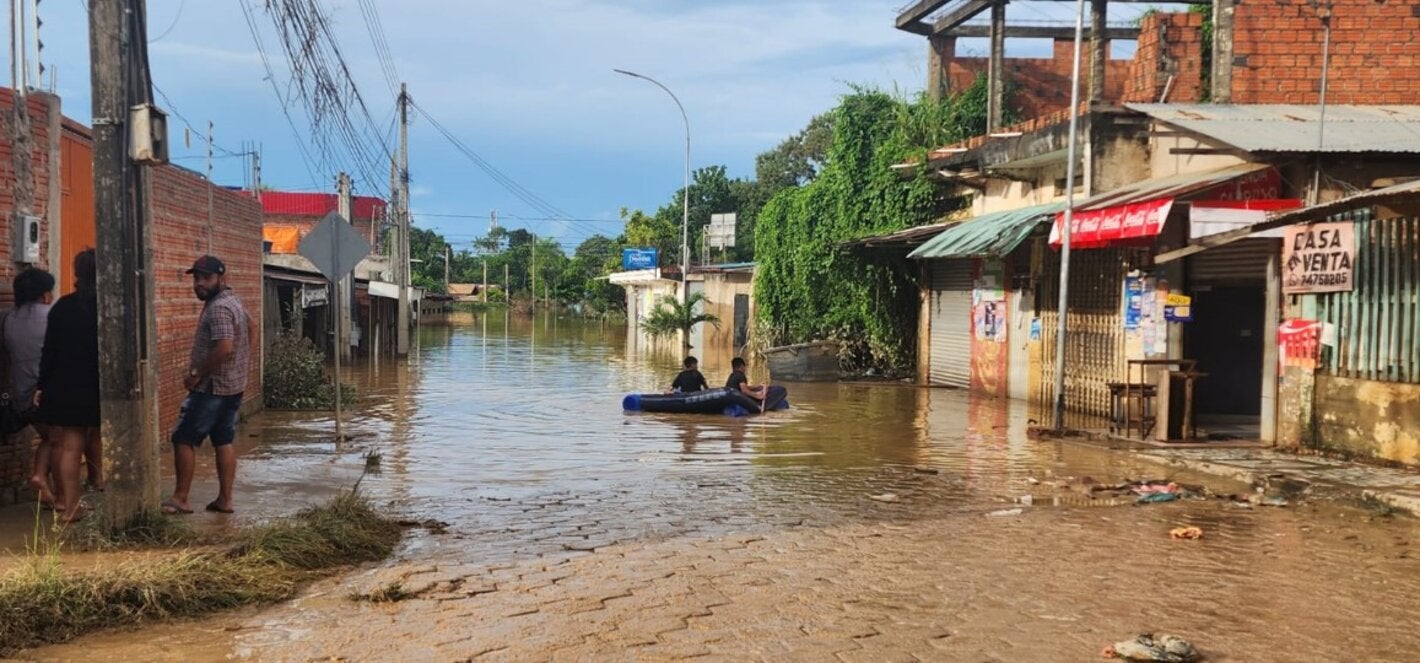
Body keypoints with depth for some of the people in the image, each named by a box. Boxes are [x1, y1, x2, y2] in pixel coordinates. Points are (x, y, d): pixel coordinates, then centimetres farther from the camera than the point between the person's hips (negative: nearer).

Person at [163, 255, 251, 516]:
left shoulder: (218, 308, -19)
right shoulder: (233, 301, 12)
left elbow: (225, 347, -30)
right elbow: (249, 324, 30)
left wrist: (197, 374, -21)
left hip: (211, 387, -10)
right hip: (233, 385, 10)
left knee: (184, 439, -1)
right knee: (224, 441, 10)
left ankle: (180, 499, 3)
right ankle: (224, 499, 11)